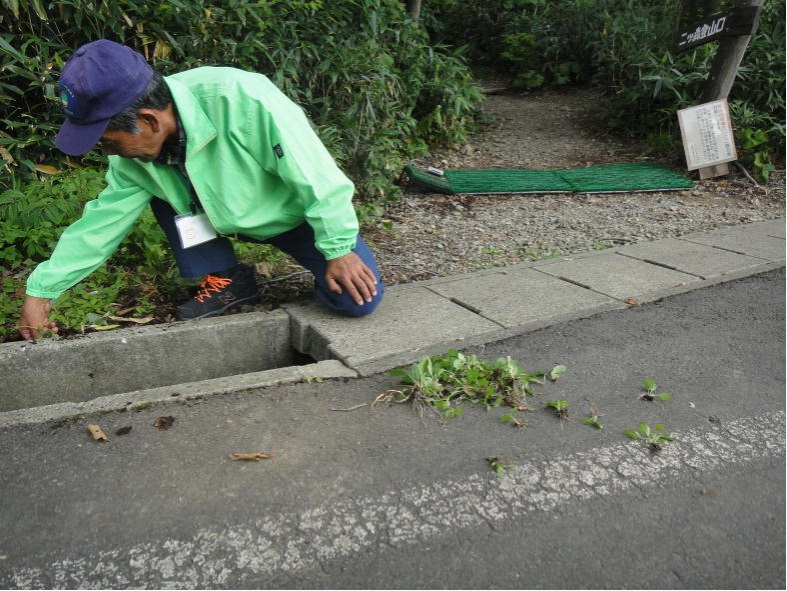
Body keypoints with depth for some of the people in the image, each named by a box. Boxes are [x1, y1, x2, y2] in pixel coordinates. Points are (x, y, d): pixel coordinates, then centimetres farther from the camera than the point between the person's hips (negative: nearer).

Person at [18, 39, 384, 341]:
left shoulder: (241, 101, -38)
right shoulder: (136, 152, -15)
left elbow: (314, 174, -31)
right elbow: (102, 220, -6)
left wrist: (339, 250, -24)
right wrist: (40, 290, -6)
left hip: (299, 213, -5)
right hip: (234, 216, 6)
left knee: (357, 300, -22)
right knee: (159, 186, -13)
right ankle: (226, 280, 1)